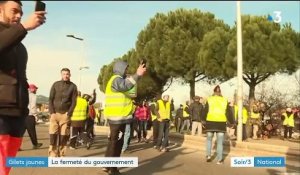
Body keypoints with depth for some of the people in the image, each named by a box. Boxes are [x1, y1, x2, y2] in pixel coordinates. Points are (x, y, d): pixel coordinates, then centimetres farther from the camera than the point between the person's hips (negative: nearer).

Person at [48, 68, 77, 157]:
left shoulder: (73, 86, 6)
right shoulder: (55, 84, 9)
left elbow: (74, 102, 1)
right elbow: (50, 99, 6)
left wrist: (69, 113, -9)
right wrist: (52, 112, -5)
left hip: (65, 114, -1)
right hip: (54, 114, 1)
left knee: (63, 136, -1)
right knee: (53, 136, -3)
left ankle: (61, 156, 6)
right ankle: (52, 156, 2)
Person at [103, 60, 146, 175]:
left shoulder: (118, 79, 22)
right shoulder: (116, 79, -13)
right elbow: (125, 86, -35)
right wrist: (137, 75, -49)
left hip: (118, 116, 11)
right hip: (118, 117, -11)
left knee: (114, 142, 17)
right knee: (116, 143, -4)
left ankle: (108, 166, 27)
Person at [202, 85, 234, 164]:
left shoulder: (209, 99, 2)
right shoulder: (225, 100, 6)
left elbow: (205, 111, 1)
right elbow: (229, 113, 8)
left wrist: (203, 120, 13)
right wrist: (232, 122, 16)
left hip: (210, 122, -1)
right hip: (221, 123, 1)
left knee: (209, 139, 17)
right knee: (220, 142, 6)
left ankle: (208, 155, 12)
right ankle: (219, 159, 6)